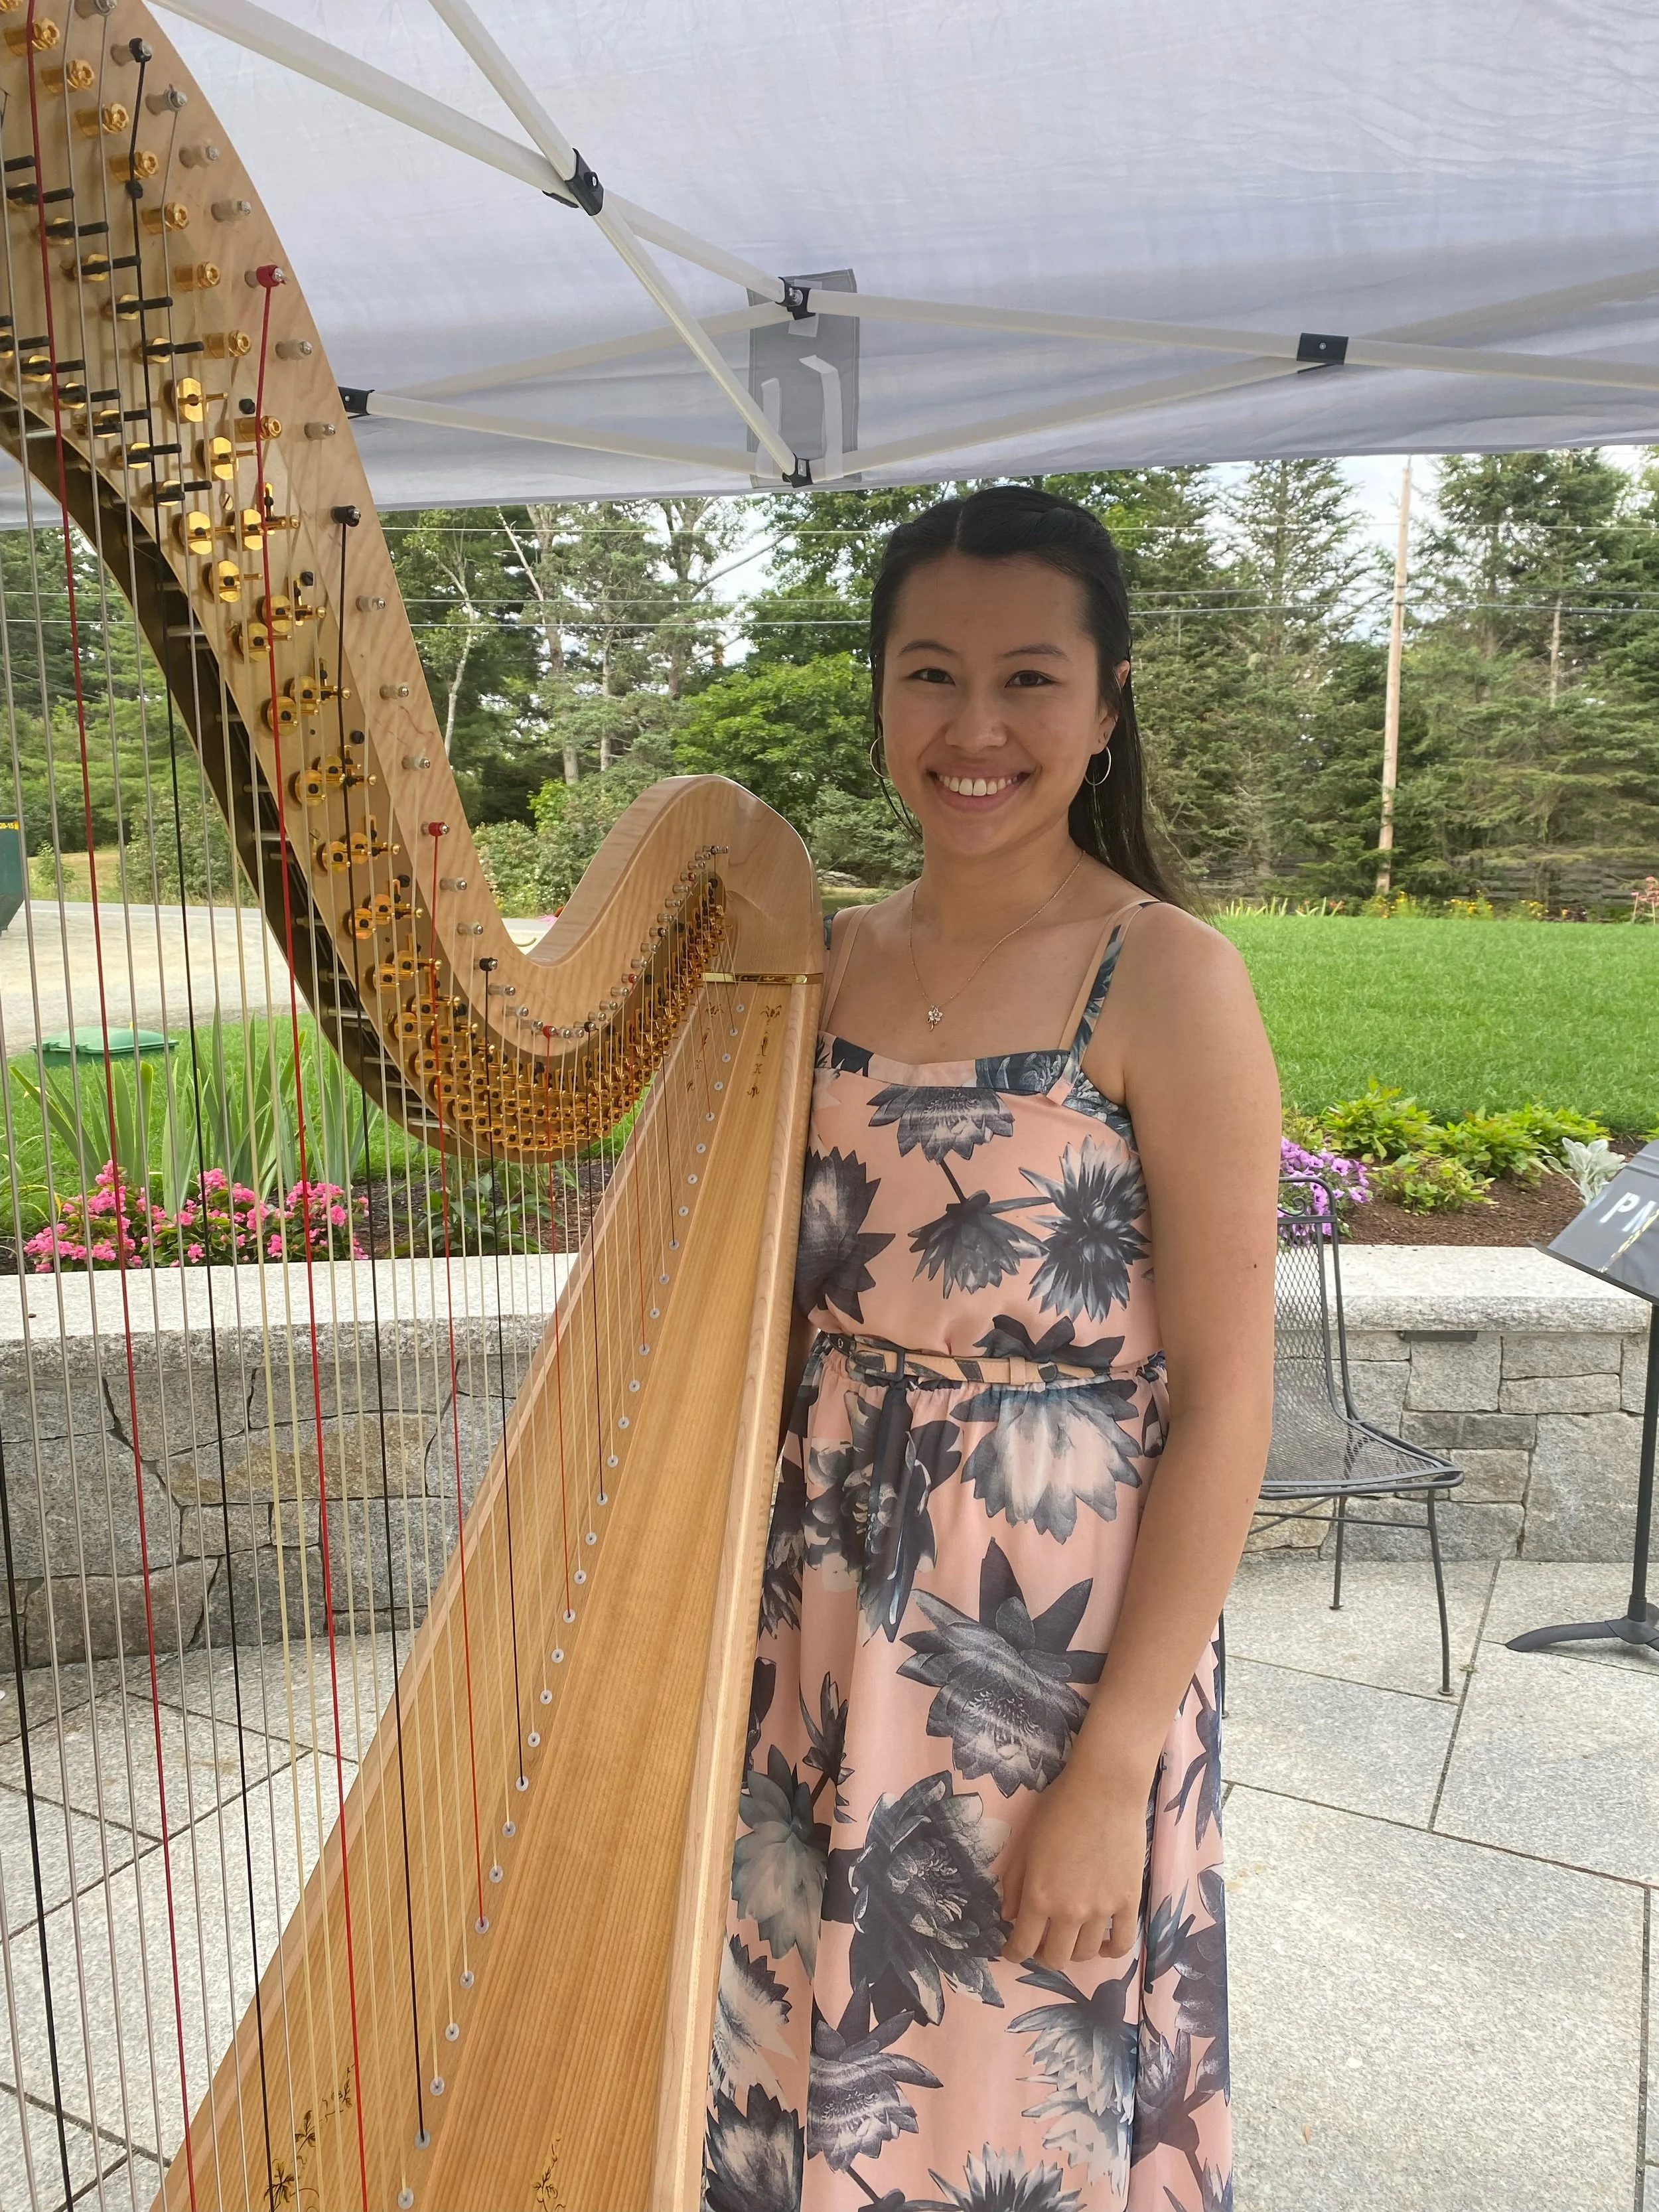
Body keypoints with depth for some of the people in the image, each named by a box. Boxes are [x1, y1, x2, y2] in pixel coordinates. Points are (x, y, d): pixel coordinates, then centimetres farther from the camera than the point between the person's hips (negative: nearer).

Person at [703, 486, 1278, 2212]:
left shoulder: (1166, 983, -14)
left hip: (1059, 1648, -4)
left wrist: (1115, 1769, -14)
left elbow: (1225, 1400, -14)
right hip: (821, 1630, 5)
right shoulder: (829, 959, 2)